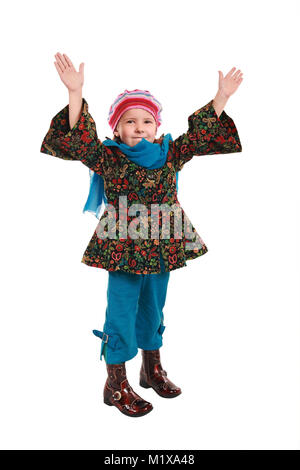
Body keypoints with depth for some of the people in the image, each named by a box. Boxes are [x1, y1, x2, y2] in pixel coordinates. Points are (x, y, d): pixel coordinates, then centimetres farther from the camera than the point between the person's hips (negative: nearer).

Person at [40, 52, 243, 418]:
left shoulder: (171, 154, 4)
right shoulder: (107, 158, -6)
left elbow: (202, 133, 6)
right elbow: (78, 139, -18)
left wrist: (221, 97, 0)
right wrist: (75, 94, -26)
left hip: (162, 249, 4)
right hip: (123, 251, -4)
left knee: (153, 311, 20)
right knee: (121, 315, 4)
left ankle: (152, 369, 40)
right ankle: (116, 385, 21)